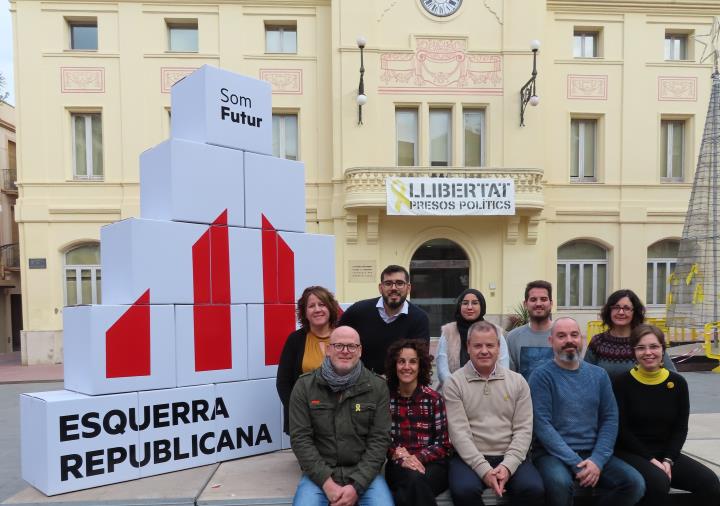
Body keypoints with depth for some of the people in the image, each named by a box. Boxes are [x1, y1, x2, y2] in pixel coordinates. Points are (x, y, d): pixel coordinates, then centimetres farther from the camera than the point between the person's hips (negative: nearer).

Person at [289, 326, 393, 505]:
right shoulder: (304, 386, -2)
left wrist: (356, 486, -14)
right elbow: (300, 438, -5)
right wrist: (326, 482, -14)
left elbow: (380, 439, -4)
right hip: (319, 474, 0)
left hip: (364, 473, 0)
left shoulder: (377, 387, -1)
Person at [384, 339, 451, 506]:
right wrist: (400, 457, -17)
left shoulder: (433, 398, 3)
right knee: (413, 480, -35)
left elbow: (444, 443, 0)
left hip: (431, 463, 0)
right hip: (399, 465, 1)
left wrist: (418, 458, -15)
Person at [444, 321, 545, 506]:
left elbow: (523, 429, 2)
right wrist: (484, 469, -18)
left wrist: (507, 465, -12)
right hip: (470, 457, -2)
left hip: (509, 457, 2)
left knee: (534, 489, -25)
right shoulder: (454, 382, 0)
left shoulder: (517, 381, 8)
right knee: (464, 490, -30)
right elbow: (459, 432, -8)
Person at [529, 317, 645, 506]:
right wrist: (576, 463, -18)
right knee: (559, 483, -33)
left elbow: (610, 419, 5)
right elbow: (542, 425, -12)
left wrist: (598, 460, -10)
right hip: (553, 453, -4)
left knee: (635, 483, -17)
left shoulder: (599, 375, 9)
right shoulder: (542, 375, -5)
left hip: (594, 454, 5)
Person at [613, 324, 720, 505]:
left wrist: (668, 459, -9)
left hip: (666, 453, 4)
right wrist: (650, 459, -15)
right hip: (631, 453, -4)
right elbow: (621, 430, -8)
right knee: (658, 482, -32)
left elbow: (680, 429, 4)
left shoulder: (677, 382, 2)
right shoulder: (623, 382, -9)